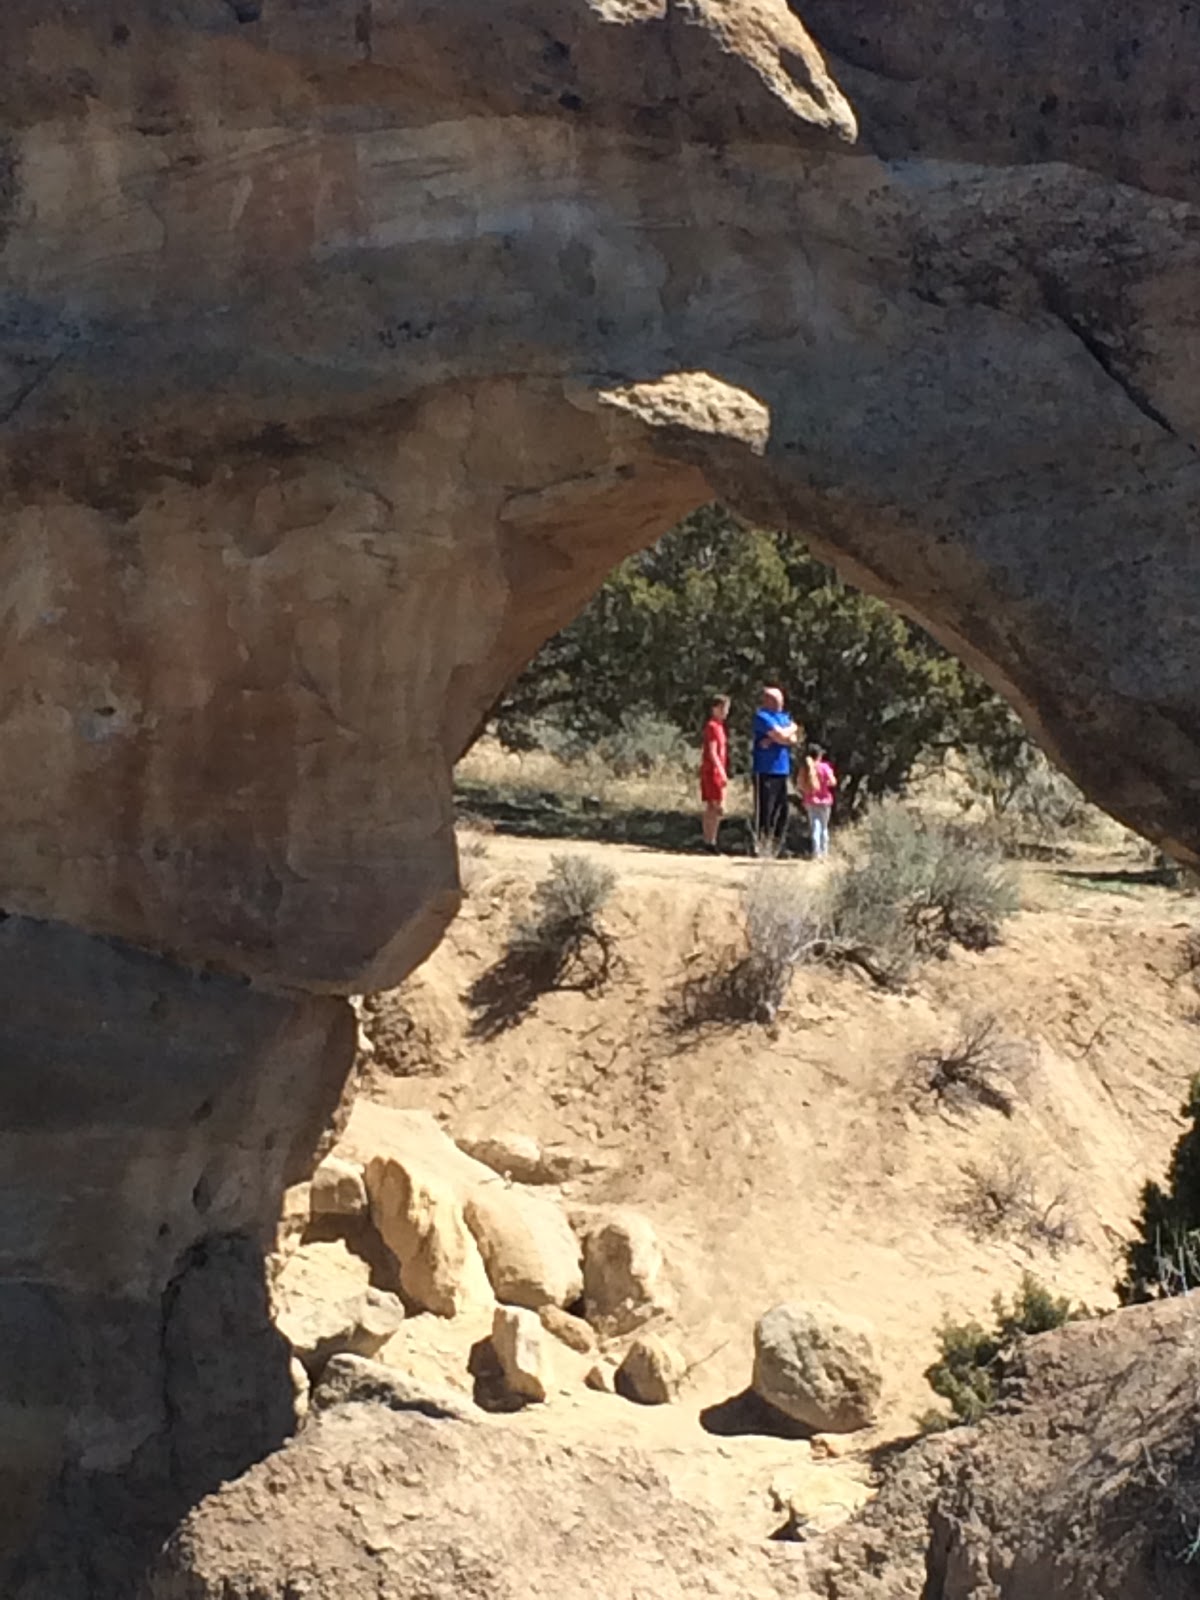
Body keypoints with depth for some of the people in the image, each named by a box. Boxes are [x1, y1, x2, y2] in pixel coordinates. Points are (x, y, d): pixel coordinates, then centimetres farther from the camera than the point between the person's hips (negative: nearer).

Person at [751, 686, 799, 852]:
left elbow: (793, 738, 6)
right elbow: (781, 735, -16)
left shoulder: (784, 717, 19)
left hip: (782, 770, 8)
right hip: (766, 771, -8)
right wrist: (792, 728, 4)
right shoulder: (762, 716, -7)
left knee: (782, 810, 8)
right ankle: (761, 843, -1)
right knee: (764, 810, -7)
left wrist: (774, 740, -10)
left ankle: (775, 846, 15)